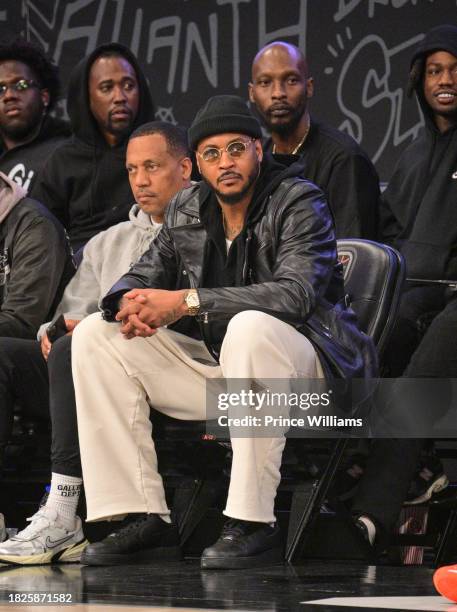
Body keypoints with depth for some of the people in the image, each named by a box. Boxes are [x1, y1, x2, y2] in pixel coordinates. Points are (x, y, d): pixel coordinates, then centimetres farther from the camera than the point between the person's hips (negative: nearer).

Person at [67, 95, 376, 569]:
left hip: (300, 361, -6)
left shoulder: (299, 202, -10)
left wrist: (186, 301, -30)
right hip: (213, 364, 7)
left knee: (250, 326, -40)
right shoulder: (186, 210, 8)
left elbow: (296, 292, -25)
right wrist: (130, 300, -17)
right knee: (94, 334, -6)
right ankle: (144, 520, -14)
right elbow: (145, 274, 12)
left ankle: (253, 525, -35)